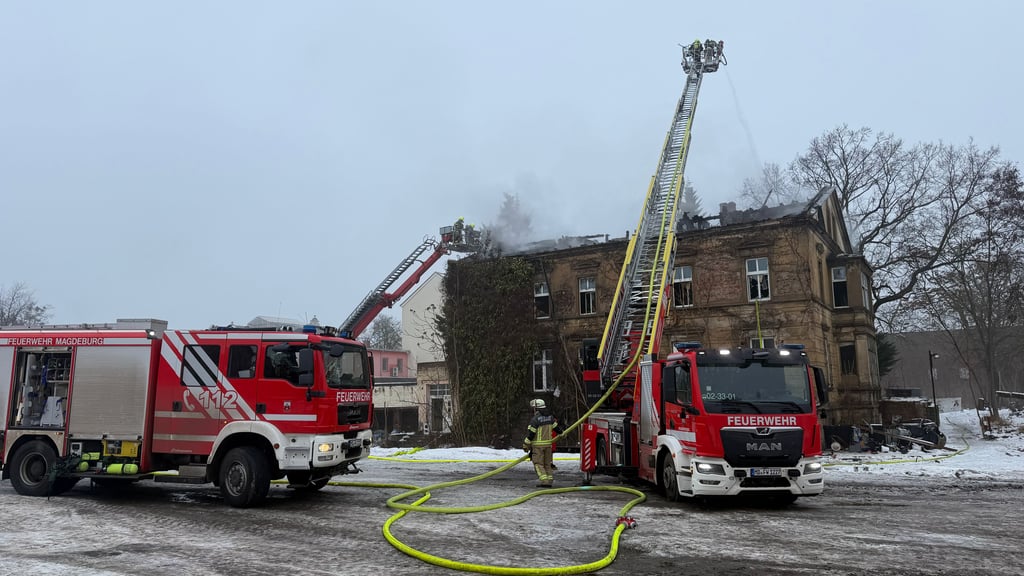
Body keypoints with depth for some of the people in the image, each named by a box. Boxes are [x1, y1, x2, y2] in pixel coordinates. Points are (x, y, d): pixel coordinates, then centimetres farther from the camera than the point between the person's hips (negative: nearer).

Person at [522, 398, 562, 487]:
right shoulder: (550, 417, 5)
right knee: (547, 463, 14)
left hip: (538, 445, -7)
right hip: (548, 443, 7)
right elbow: (556, 427, 18)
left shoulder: (535, 419, -16)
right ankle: (549, 480, 12)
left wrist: (525, 445, -7)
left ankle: (544, 480, -11)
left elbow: (530, 433, -16)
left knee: (538, 463, -1)